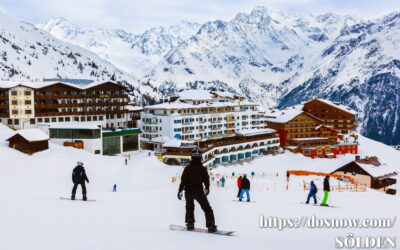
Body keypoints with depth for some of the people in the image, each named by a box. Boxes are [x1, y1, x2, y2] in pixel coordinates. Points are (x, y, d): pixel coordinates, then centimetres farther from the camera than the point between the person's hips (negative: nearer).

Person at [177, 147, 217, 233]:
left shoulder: (188, 168, -7)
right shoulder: (203, 168, -5)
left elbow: (183, 180, -8)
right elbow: (206, 180, 2)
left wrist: (180, 191, -2)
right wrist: (207, 188, 21)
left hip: (189, 191, 1)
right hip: (199, 191, -1)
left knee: (189, 207, 23)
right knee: (207, 208, 5)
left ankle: (190, 224, 19)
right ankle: (211, 225, -5)